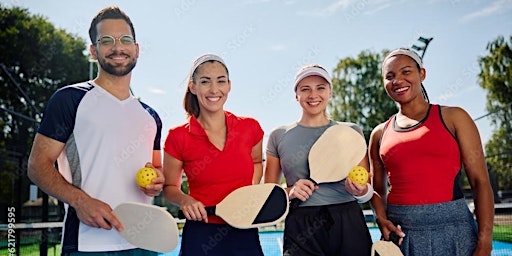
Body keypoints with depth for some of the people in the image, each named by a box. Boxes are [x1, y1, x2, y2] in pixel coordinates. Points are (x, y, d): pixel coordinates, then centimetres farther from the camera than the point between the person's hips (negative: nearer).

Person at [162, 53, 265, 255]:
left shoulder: (250, 128, -2)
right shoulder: (178, 137, -7)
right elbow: (170, 187, 6)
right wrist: (185, 200, -14)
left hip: (245, 235, 2)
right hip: (200, 238, -2)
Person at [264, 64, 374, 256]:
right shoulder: (279, 136, 7)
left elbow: (368, 189, 10)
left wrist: (361, 191, -13)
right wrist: (290, 192, -10)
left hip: (349, 225, 1)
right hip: (301, 230, -1)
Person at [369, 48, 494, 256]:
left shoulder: (453, 117, 1)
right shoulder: (380, 134, 9)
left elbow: (480, 182, -3)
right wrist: (382, 219, -5)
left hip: (452, 230, -2)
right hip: (400, 233, 2)